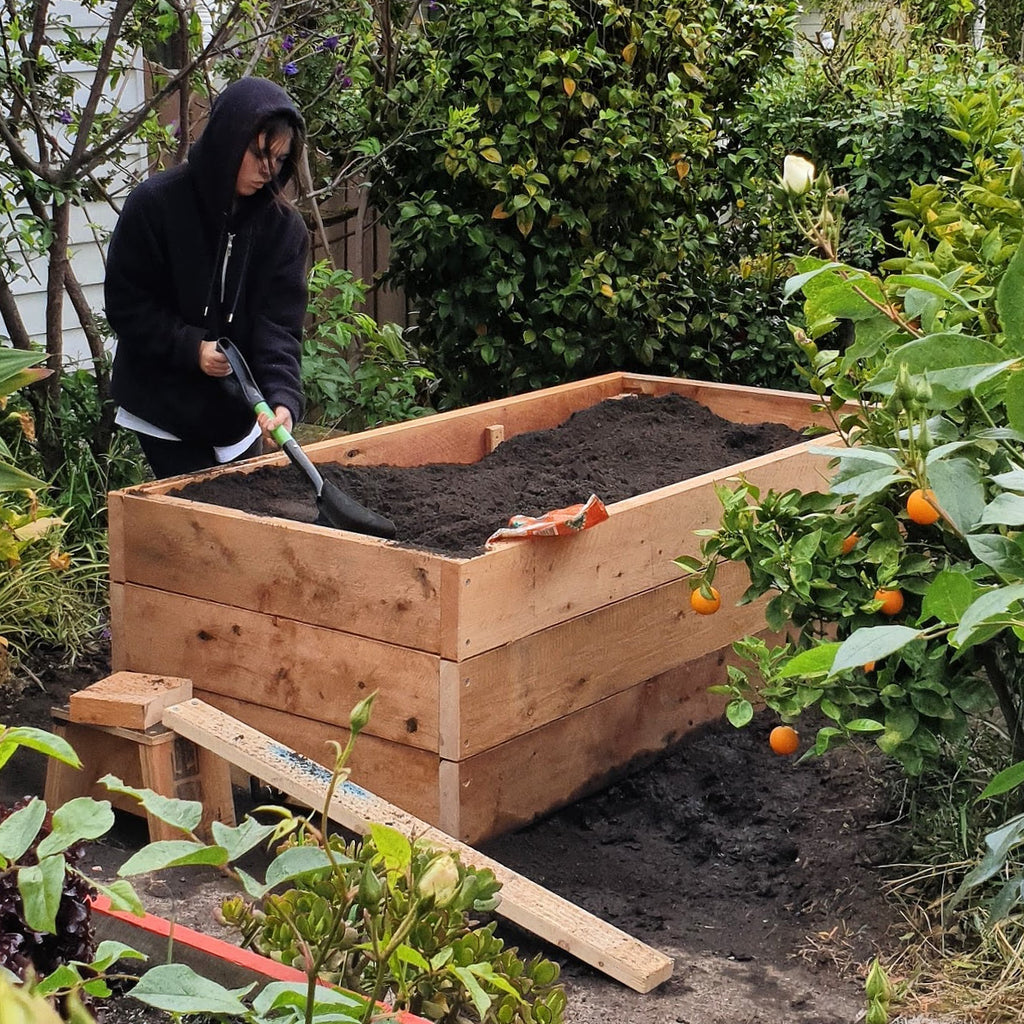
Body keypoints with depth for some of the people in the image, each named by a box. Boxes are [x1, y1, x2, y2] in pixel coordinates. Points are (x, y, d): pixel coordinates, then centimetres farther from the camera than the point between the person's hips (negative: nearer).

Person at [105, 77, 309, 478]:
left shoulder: (283, 226, -5)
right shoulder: (155, 203, -13)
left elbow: (280, 323, -12)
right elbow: (125, 303, -9)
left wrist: (282, 397, -29)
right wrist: (190, 347, -22)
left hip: (239, 409, 4)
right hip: (164, 401, -4)